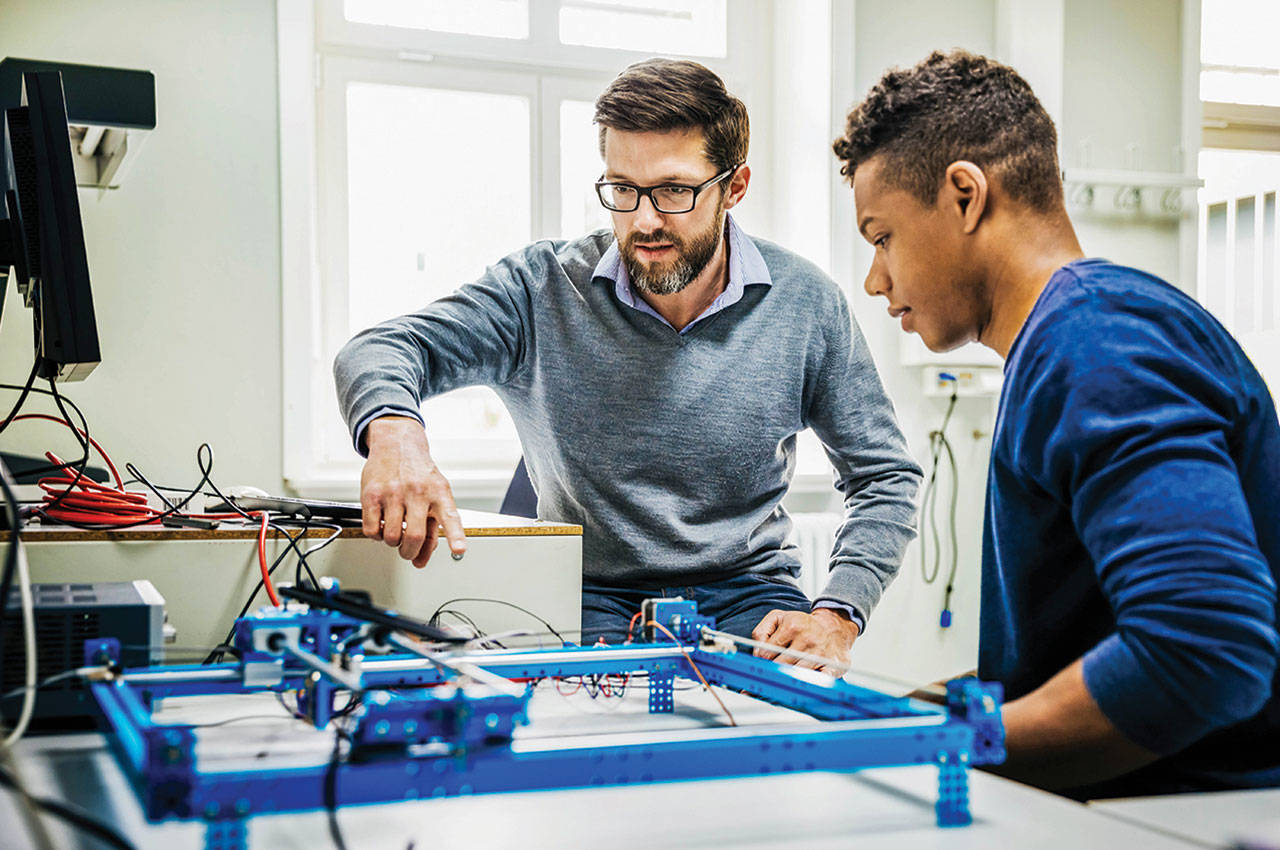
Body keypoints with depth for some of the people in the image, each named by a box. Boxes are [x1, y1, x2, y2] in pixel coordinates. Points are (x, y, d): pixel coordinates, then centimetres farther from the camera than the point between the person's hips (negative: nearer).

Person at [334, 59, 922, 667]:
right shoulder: (543, 290, -6)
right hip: (589, 598, -1)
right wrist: (393, 431, -39)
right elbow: (379, 350, -13)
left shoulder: (804, 303, -3)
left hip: (744, 594, 2)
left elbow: (885, 477, 4)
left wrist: (836, 616, -13)